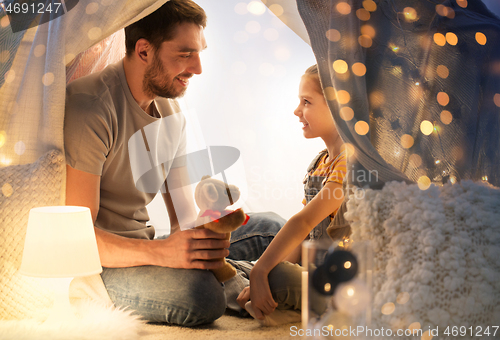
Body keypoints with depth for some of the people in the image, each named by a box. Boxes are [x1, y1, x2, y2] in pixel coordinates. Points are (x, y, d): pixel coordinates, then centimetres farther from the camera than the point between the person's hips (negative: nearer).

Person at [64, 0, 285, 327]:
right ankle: (249, 285, -10)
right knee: (199, 294, -35)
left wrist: (205, 235, -17)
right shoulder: (88, 106, -21)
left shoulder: (171, 110, 6)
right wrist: (159, 252, -38)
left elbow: (184, 215, 8)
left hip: (141, 250, 8)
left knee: (270, 228, 1)